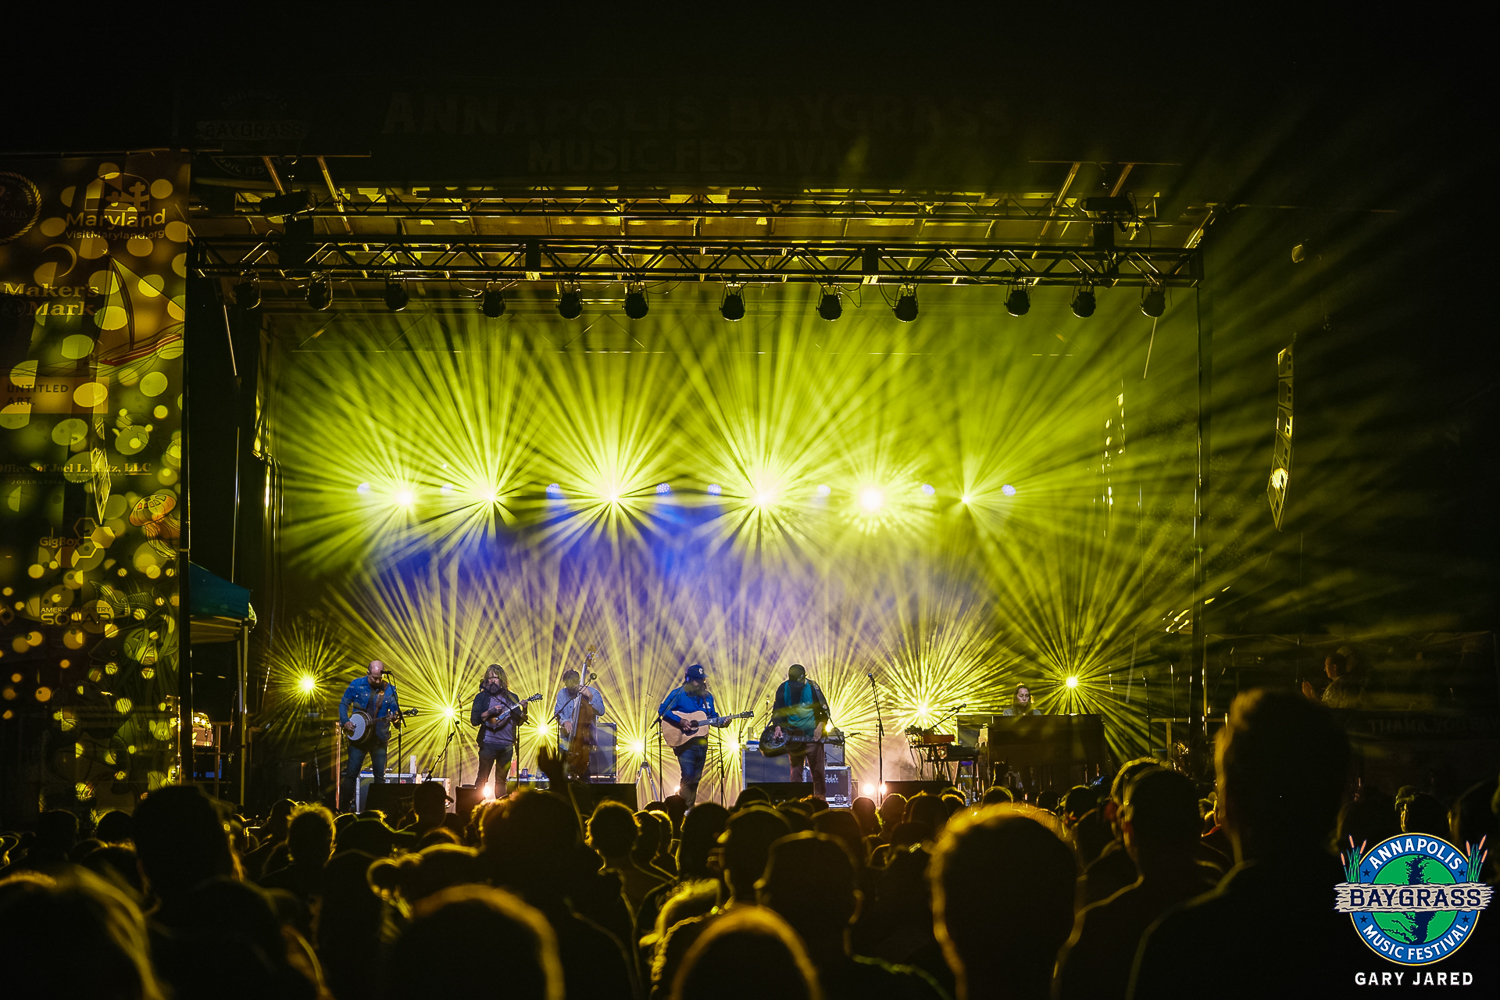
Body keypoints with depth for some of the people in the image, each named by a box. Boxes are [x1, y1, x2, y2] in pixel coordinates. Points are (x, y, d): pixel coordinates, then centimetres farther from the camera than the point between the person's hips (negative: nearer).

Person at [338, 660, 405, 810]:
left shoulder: (389, 689, 0)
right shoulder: (356, 685, -2)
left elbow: (396, 711, 4)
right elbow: (344, 703, 7)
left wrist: (395, 717, -19)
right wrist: (345, 722, -8)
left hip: (379, 737, 1)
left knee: (380, 776, 4)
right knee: (351, 773, -4)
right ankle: (346, 806, 3)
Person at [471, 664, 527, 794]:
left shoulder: (511, 698, 11)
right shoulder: (482, 697, 3)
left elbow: (518, 722, 8)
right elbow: (474, 720, -4)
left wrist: (523, 710, -10)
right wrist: (490, 712, -15)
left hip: (506, 744, 3)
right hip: (487, 743, -3)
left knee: (501, 780, 8)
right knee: (482, 778, -6)